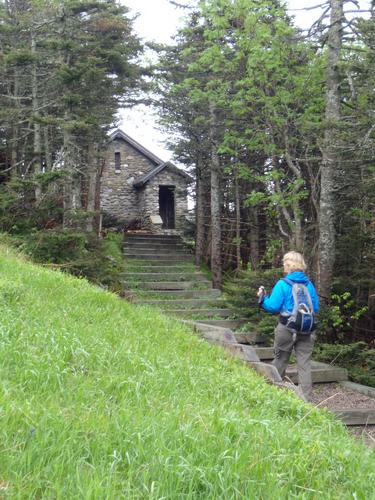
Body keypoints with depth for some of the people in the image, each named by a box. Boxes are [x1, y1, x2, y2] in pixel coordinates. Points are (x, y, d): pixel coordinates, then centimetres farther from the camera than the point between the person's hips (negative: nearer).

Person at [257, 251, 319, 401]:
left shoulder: (282, 284, -10)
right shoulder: (309, 285, 2)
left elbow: (273, 306, -11)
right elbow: (316, 308, 6)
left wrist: (262, 298, 6)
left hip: (287, 328, -2)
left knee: (280, 361, 14)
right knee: (304, 364, 5)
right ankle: (306, 399, 3)